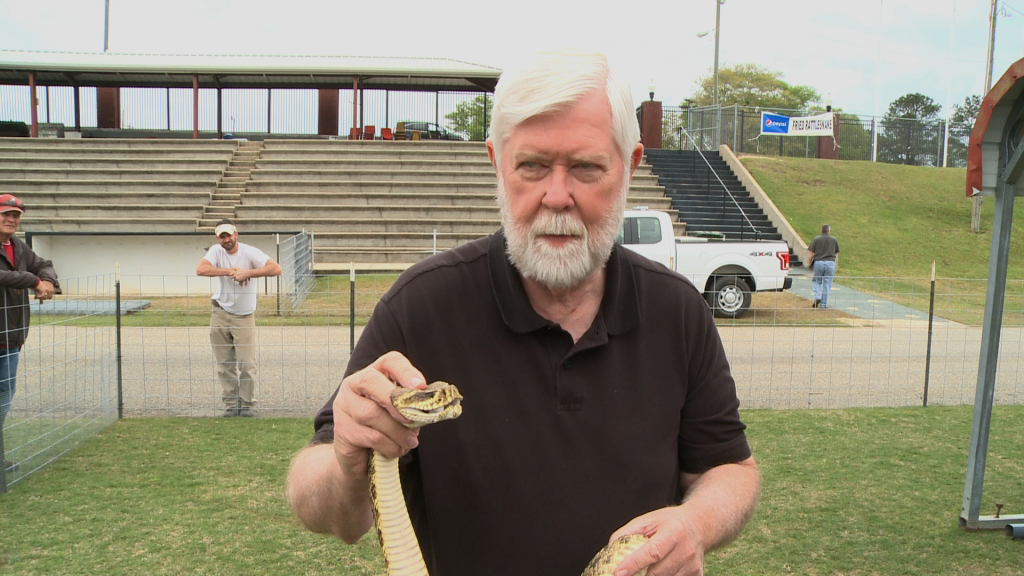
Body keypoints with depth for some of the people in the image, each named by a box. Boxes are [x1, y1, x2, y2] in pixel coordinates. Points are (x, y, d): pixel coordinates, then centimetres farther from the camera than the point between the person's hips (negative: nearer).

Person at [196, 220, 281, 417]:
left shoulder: (249, 252, -11)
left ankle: (246, 404, 9)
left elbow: (276, 269, -23)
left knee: (247, 363, -5)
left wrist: (248, 273, -28)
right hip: (220, 314, 3)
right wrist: (232, 272, -24)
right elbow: (200, 269, -21)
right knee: (225, 364, 6)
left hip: (245, 315, -2)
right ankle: (231, 404, 16)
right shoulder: (216, 250, -3)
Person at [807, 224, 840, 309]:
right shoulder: (834, 240, 8)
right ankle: (823, 304, 7)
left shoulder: (816, 239, 2)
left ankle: (817, 297, -6)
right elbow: (836, 254, 13)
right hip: (830, 263, 1)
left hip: (818, 262, -1)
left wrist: (810, 264, 10)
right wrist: (836, 265, 24)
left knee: (817, 281, 16)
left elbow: (811, 254, -1)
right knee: (827, 284, 5)